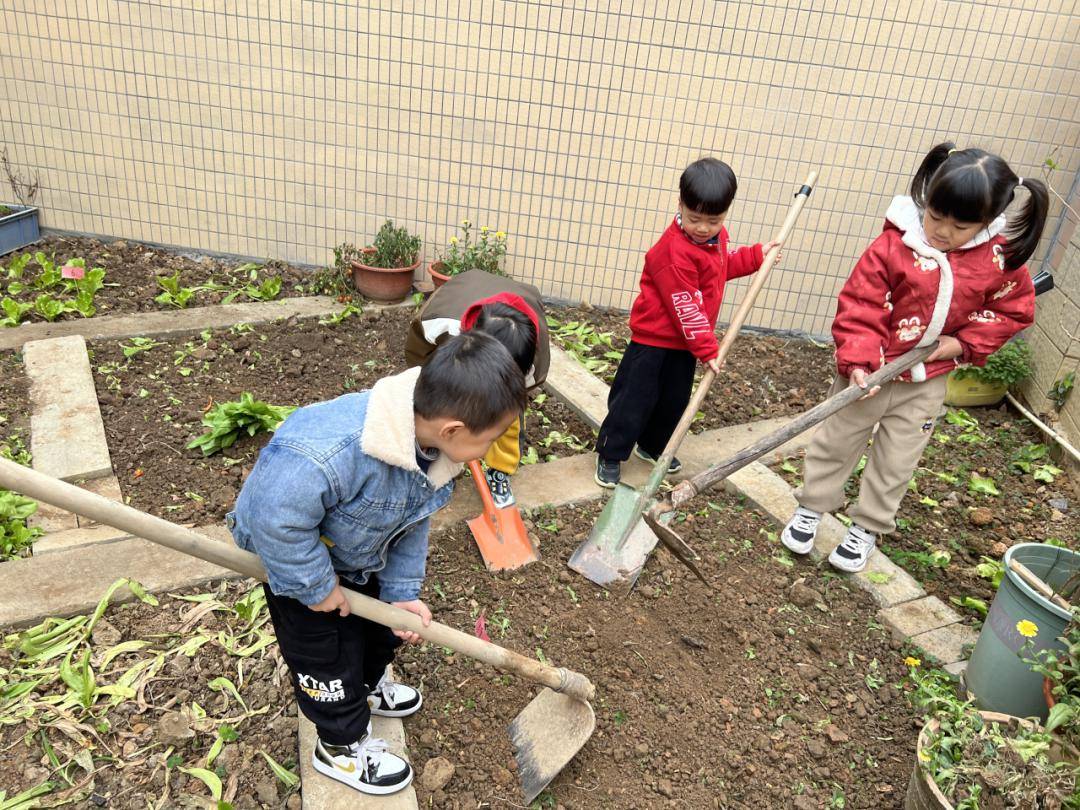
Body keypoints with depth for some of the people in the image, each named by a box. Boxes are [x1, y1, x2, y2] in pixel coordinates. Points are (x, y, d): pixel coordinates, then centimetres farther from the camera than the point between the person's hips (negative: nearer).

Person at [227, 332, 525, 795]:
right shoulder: (336, 452, -48)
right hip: (293, 553, -7)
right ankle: (341, 746, 36)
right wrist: (317, 586, -25)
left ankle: (366, 688, 55)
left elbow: (412, 523, -6)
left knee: (384, 624, 23)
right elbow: (277, 519, -38)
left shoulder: (433, 443, -21)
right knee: (328, 651, 8)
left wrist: (401, 592, -5)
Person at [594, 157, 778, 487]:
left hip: (686, 341, 8)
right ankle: (610, 455, 13)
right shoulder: (675, 251, -27)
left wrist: (756, 256, 18)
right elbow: (684, 308, -25)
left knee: (675, 399, 18)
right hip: (654, 339, -8)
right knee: (635, 398, -1)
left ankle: (652, 446, 37)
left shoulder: (716, 236, 1)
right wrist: (707, 348, -22)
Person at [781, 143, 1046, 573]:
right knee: (834, 442, 13)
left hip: (927, 381, 2)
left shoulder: (1001, 259, -9)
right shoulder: (894, 243, -19)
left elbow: (1013, 310, 4)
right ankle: (811, 508, 34)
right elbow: (859, 306, -18)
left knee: (896, 461, 13)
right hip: (872, 371, -2)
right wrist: (858, 361, -28)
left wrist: (964, 343, -10)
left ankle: (867, 528, 32)